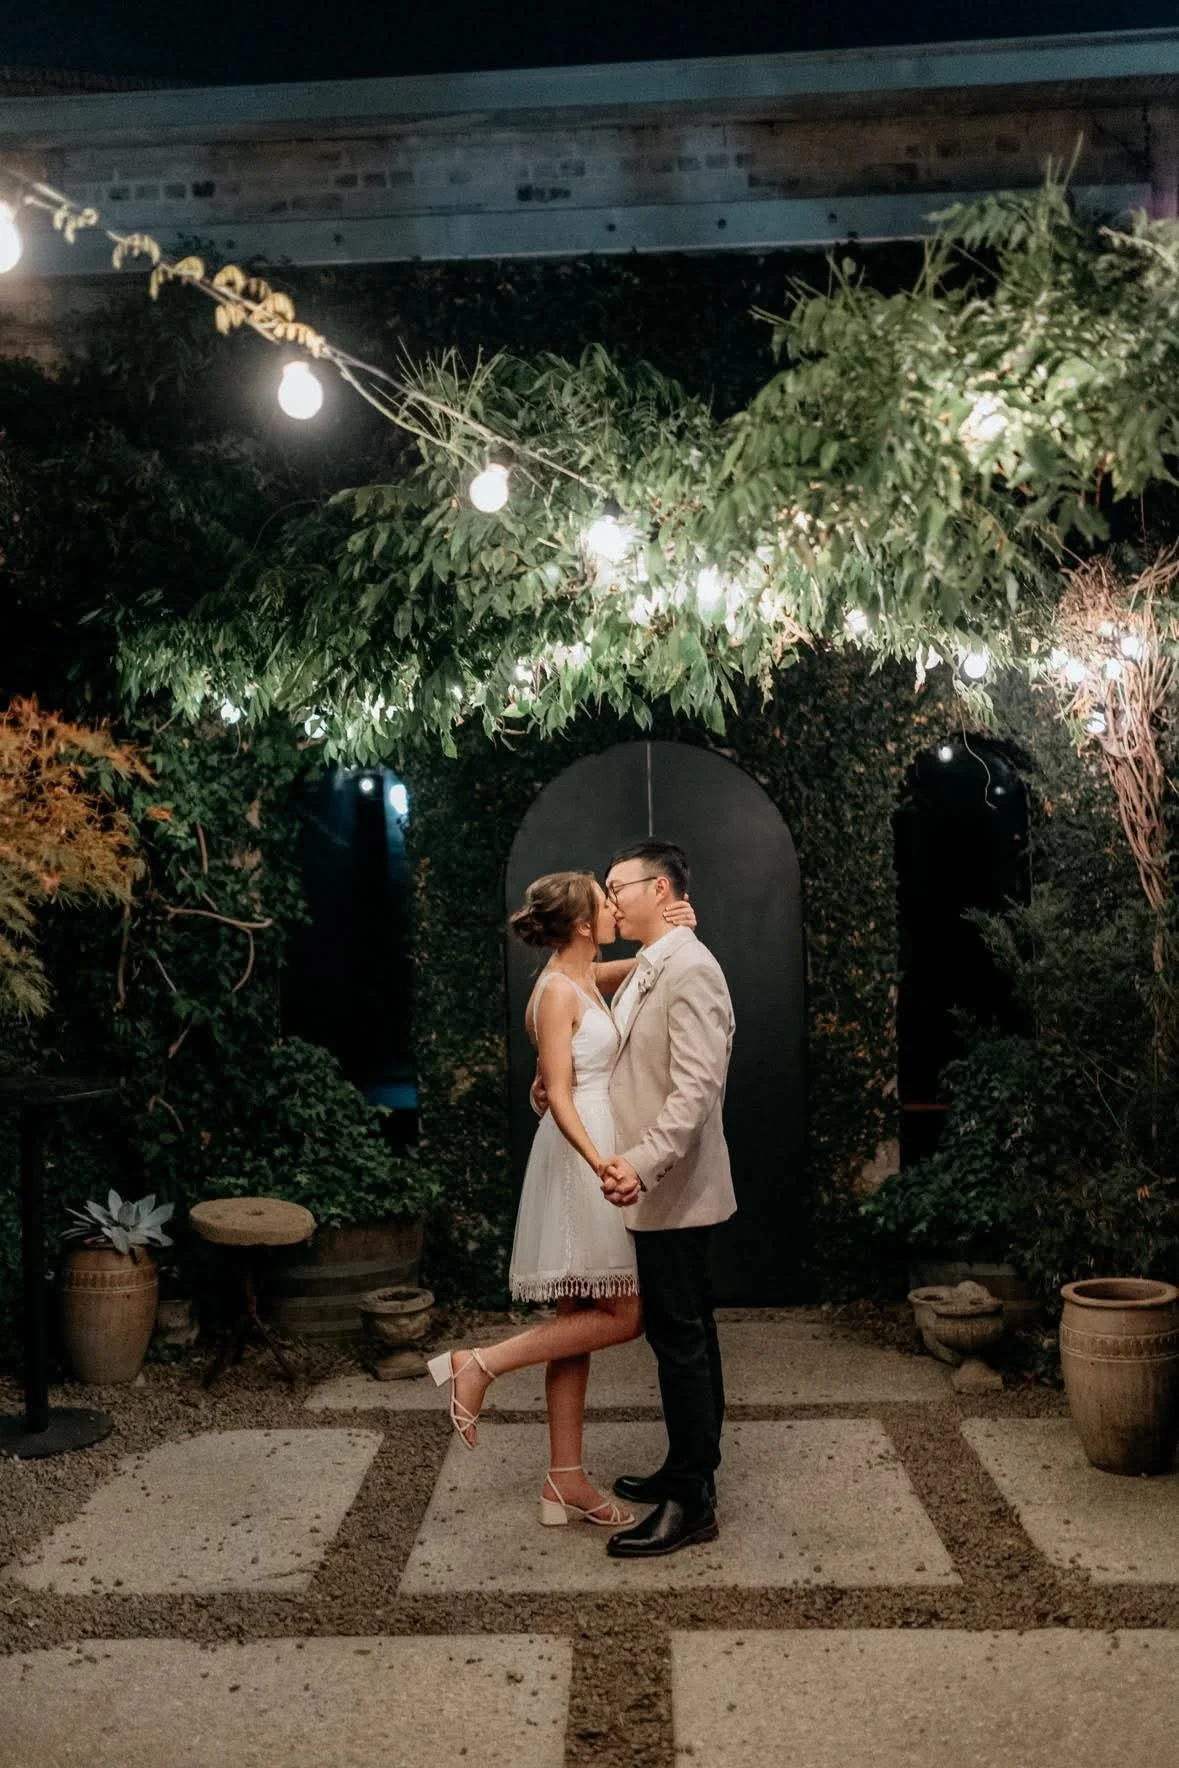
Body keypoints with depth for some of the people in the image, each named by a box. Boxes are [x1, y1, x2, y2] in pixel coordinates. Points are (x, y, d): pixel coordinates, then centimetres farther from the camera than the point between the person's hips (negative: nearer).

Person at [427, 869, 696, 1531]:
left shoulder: (587, 978, 12)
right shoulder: (558, 991, -14)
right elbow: (560, 1097, -20)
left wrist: (676, 928, 3)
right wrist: (599, 1162, -34)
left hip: (596, 1152, 9)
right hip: (581, 1158, -9)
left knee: (581, 1318, 10)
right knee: (624, 1315, -6)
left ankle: (567, 1481, 16)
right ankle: (478, 1364, -1)